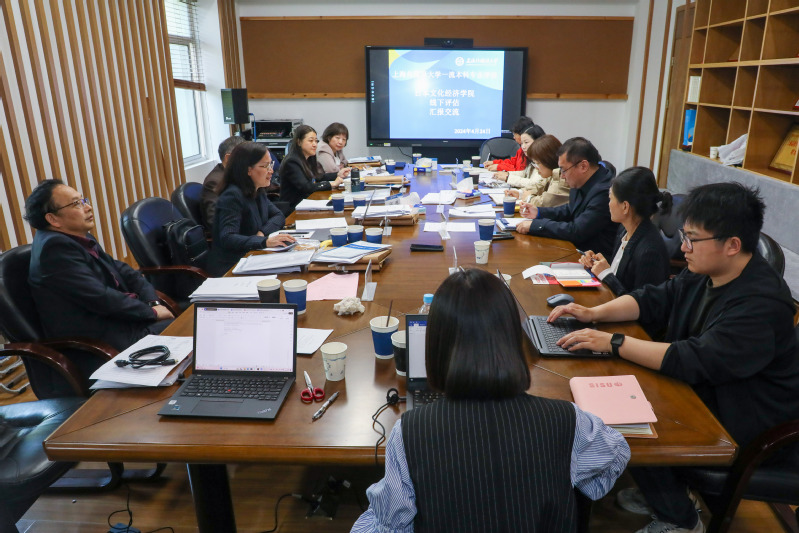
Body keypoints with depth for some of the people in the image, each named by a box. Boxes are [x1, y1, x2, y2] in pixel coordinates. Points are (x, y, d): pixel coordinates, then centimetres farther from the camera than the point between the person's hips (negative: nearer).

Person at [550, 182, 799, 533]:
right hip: (704, 393, 9)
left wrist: (614, 343, -32)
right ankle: (663, 491, 19)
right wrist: (595, 313, -10)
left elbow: (695, 361, -36)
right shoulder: (704, 274, -3)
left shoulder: (761, 304, -30)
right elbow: (654, 300, 5)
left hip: (747, 430, -8)